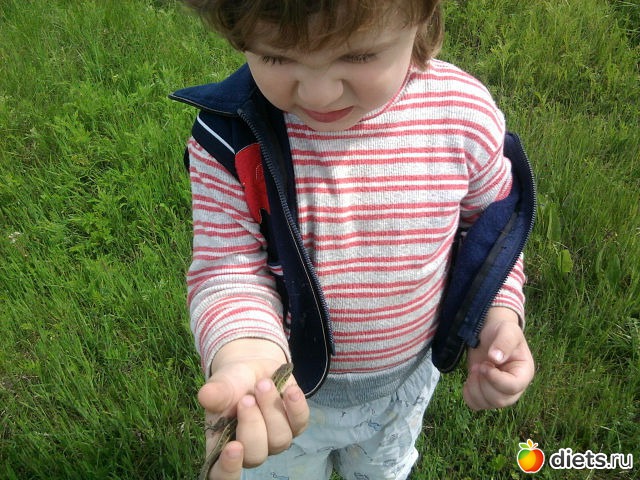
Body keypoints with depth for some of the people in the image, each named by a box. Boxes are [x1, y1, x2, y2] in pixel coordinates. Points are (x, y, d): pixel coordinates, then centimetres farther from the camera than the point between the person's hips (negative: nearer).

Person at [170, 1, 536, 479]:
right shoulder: (232, 133, -28)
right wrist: (245, 358, -44)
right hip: (287, 389, -1)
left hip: (405, 380, 2)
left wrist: (499, 312, -18)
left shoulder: (467, 116, -22)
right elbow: (229, 270, -24)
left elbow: (490, 222, -3)